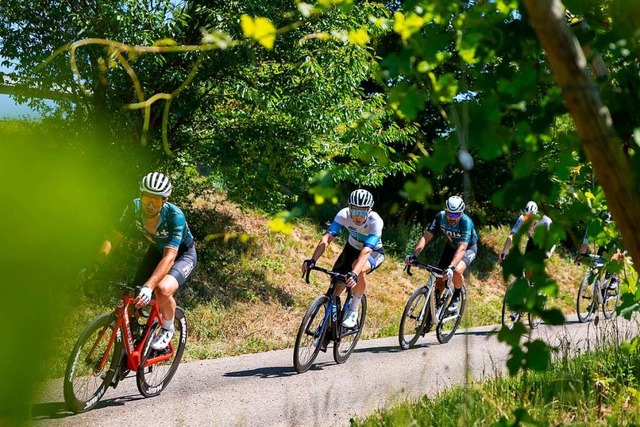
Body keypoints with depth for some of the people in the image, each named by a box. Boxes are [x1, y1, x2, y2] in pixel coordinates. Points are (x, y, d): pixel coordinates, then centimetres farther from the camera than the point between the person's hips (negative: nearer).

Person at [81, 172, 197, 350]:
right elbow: (114, 237, -19)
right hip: (157, 250, 5)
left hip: (183, 254, -5)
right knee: (135, 294, -9)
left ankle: (167, 330, -3)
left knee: (163, 288, -32)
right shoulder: (134, 208, -24)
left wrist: (149, 287, -54)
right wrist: (94, 267, -32)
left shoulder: (175, 216, -36)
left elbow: (169, 257, -43)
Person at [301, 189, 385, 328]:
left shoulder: (375, 221, -36)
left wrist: (354, 273, -62)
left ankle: (353, 311, -17)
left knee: (359, 269, -35)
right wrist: (312, 260, -51)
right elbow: (327, 238, -36)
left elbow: (366, 250, -47)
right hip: (352, 248, 4)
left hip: (374, 252, -4)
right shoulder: (344, 214, -28)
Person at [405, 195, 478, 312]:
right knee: (439, 277, -6)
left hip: (468, 248, -4)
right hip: (451, 246, 4)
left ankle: (456, 297, -3)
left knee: (457, 271, -30)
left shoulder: (466, 222, -35)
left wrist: (451, 267, -57)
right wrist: (414, 255, -42)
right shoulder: (440, 217, -25)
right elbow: (426, 236, -28)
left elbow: (462, 248, -44)